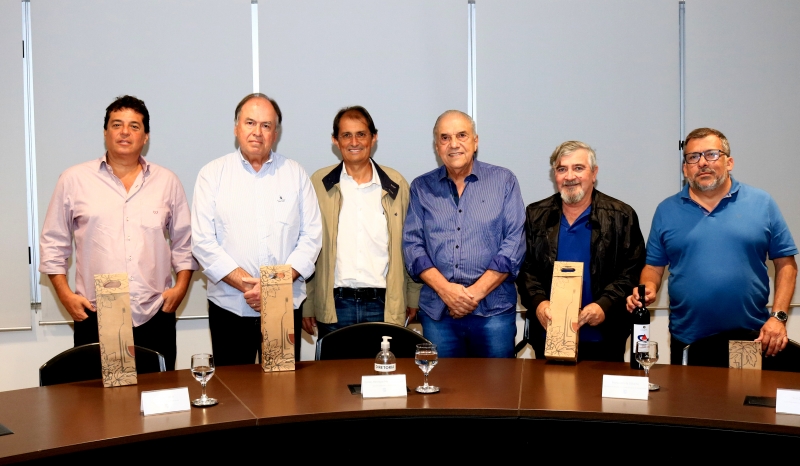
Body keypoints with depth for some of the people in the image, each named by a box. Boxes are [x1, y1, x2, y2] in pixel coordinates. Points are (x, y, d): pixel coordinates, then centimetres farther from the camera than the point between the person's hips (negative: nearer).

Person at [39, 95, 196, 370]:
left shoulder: (167, 182, 9)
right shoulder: (74, 180, 5)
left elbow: (184, 242, 14)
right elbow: (53, 244, 8)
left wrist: (181, 286, 2)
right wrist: (65, 294, 0)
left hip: (155, 318, 2)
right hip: (95, 320, -1)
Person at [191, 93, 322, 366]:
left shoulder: (296, 174, 8)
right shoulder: (212, 175, 4)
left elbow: (311, 236, 3)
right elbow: (203, 242, -3)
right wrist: (246, 285, -13)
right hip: (229, 309, -1)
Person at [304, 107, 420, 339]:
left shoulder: (396, 185, 6)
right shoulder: (319, 184, 3)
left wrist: (413, 298, 8)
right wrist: (306, 305, 1)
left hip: (385, 305, 1)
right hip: (334, 306, 0)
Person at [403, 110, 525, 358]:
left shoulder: (504, 181, 5)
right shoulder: (421, 188, 10)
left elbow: (514, 243, -2)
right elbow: (412, 244, 4)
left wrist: (476, 291, -10)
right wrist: (445, 289, -11)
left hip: (493, 309, -1)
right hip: (437, 311, 1)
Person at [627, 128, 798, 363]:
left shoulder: (761, 203, 2)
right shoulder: (667, 210, 6)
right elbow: (654, 266, 8)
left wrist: (778, 317, -7)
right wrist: (648, 290, -13)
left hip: (752, 339, 0)